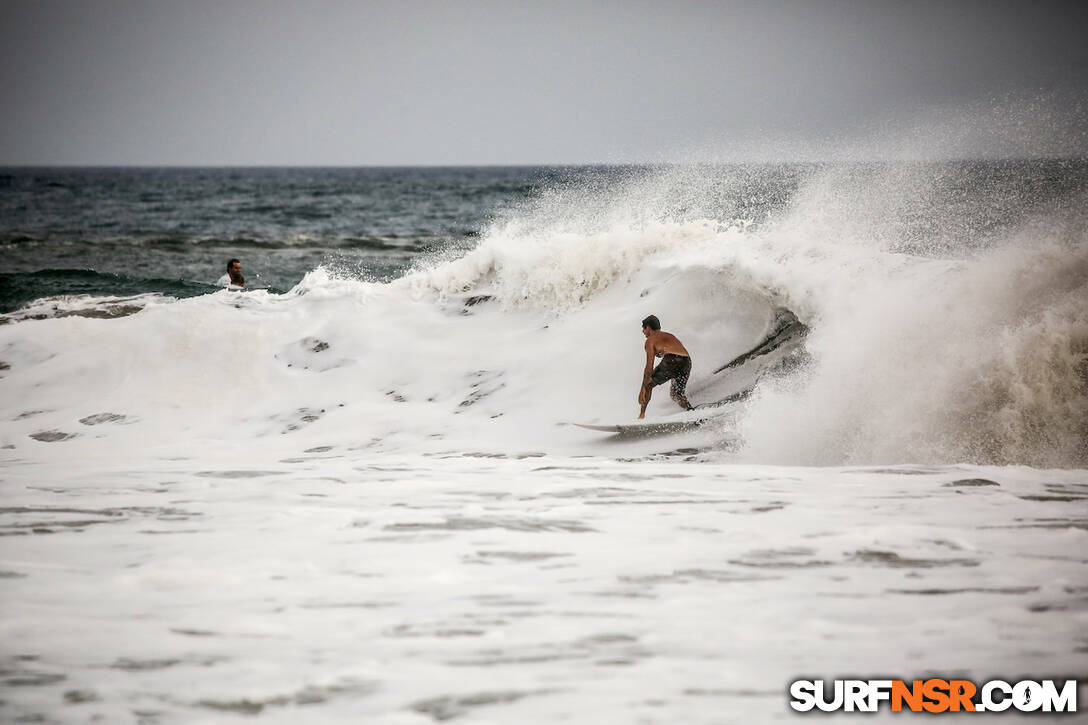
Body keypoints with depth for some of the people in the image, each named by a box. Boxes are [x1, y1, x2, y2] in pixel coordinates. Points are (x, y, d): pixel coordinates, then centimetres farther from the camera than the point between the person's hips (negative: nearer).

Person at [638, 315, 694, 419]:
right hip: (686, 362, 6)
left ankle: (642, 415, 11)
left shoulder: (650, 340, 12)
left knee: (648, 385, 16)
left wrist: (642, 390, 3)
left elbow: (649, 367, 3)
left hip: (671, 361, -6)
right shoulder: (670, 336, 33)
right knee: (675, 394, 21)